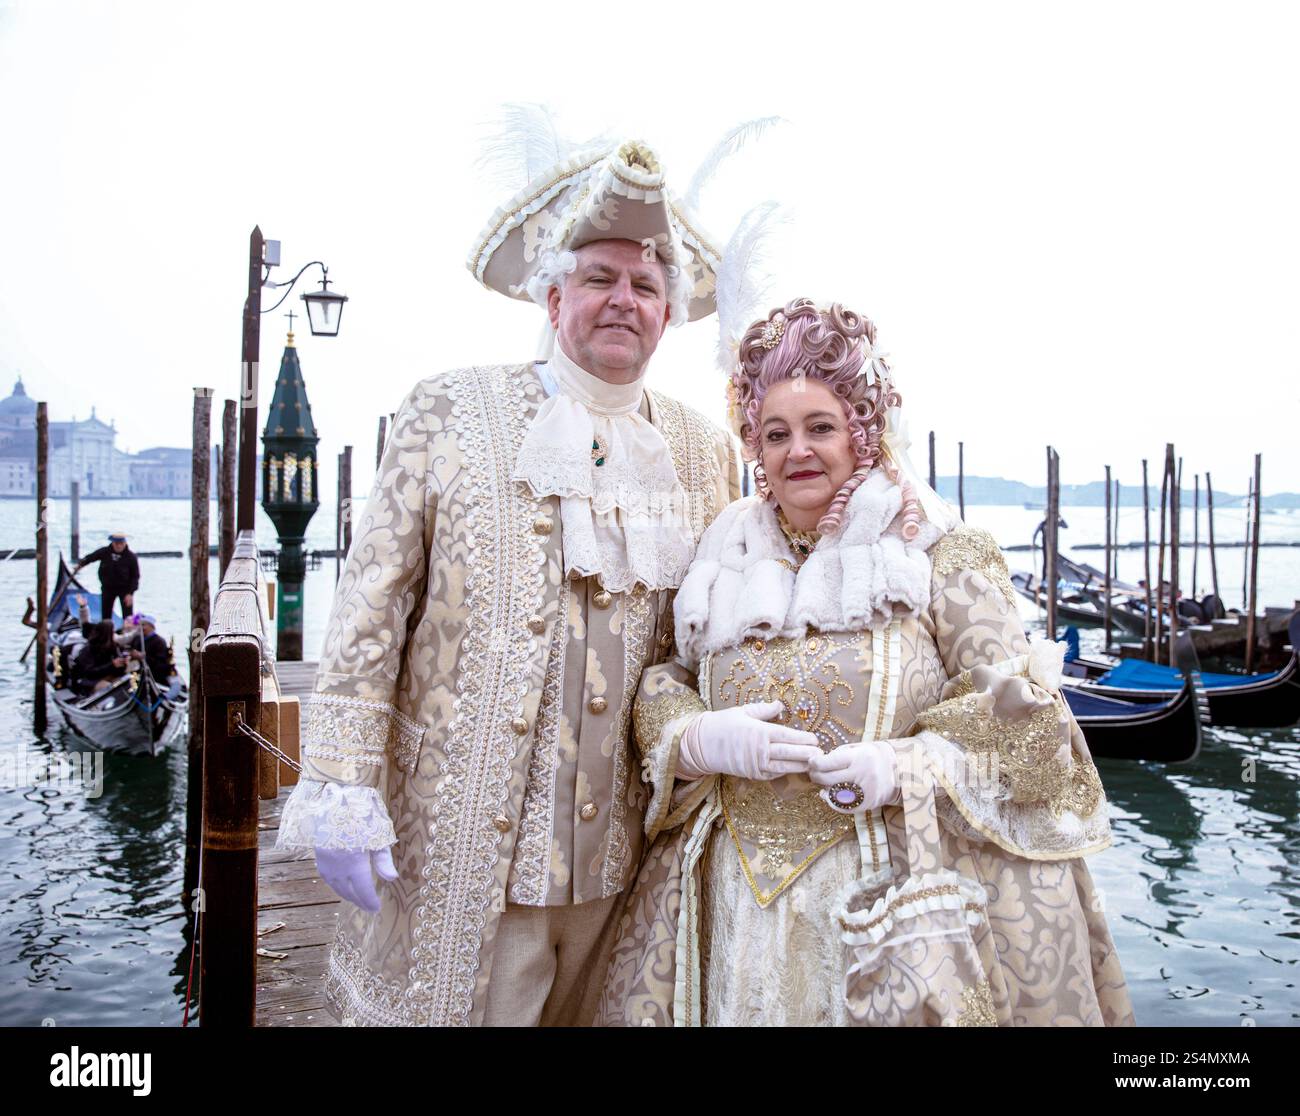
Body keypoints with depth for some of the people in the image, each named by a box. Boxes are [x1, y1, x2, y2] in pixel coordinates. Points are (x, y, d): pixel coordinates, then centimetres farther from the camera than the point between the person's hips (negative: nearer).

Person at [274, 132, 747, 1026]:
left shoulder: (711, 453, 9)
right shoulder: (452, 411, 1)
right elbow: (371, 606, -3)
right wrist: (343, 787, -9)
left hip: (622, 848, 3)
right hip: (456, 840, -2)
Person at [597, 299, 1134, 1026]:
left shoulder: (944, 556, -3)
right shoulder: (727, 560, 8)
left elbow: (1020, 713, -5)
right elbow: (660, 692, 8)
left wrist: (907, 764, -21)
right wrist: (703, 740, -13)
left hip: (896, 887, -3)